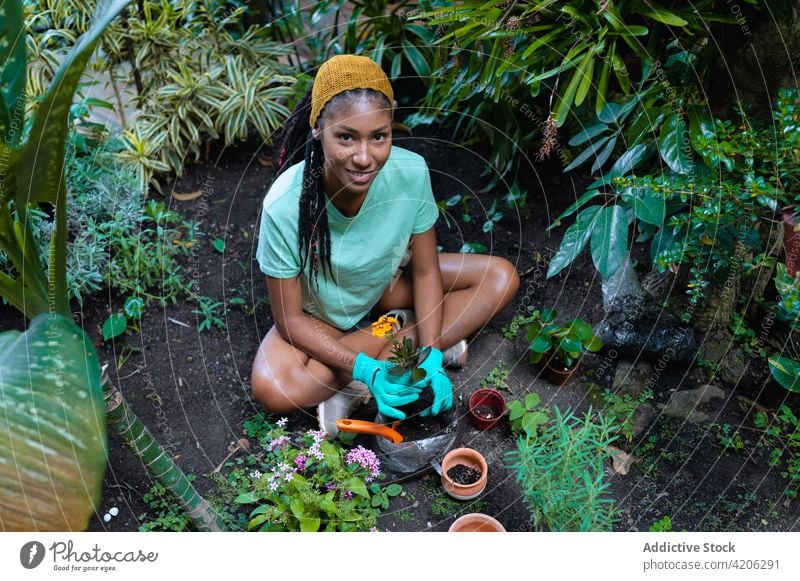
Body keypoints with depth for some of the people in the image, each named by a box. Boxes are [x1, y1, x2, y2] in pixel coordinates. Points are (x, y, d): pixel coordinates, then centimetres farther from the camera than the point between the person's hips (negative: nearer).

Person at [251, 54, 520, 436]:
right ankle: (402, 329, -9)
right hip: (320, 313, -3)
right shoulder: (285, 204, -33)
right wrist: (366, 369, -32)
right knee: (272, 389, -31)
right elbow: (290, 318, -22)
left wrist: (430, 359, -24)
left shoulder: (411, 172, -26)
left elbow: (426, 271, -13)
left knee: (501, 277, -13)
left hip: (387, 284, 4)